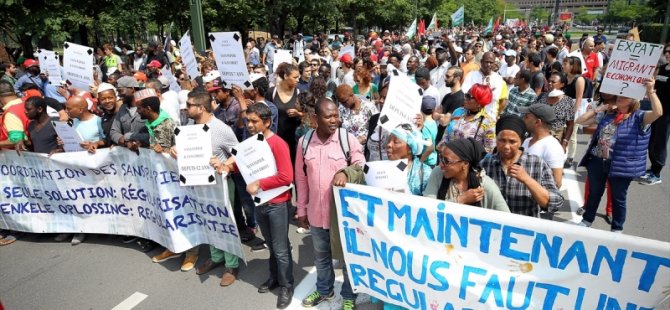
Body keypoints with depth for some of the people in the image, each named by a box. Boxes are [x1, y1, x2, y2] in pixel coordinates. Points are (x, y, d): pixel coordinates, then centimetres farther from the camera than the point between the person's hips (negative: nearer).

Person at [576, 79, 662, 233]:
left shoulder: (639, 117, -4)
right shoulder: (607, 115, 8)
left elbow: (658, 113, -24)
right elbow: (580, 120, 9)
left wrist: (650, 91, -34)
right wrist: (598, 108, 2)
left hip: (621, 166, -3)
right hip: (597, 162, 4)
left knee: (618, 198, 12)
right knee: (594, 193, 19)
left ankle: (617, 230, 28)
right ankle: (586, 220, 36)